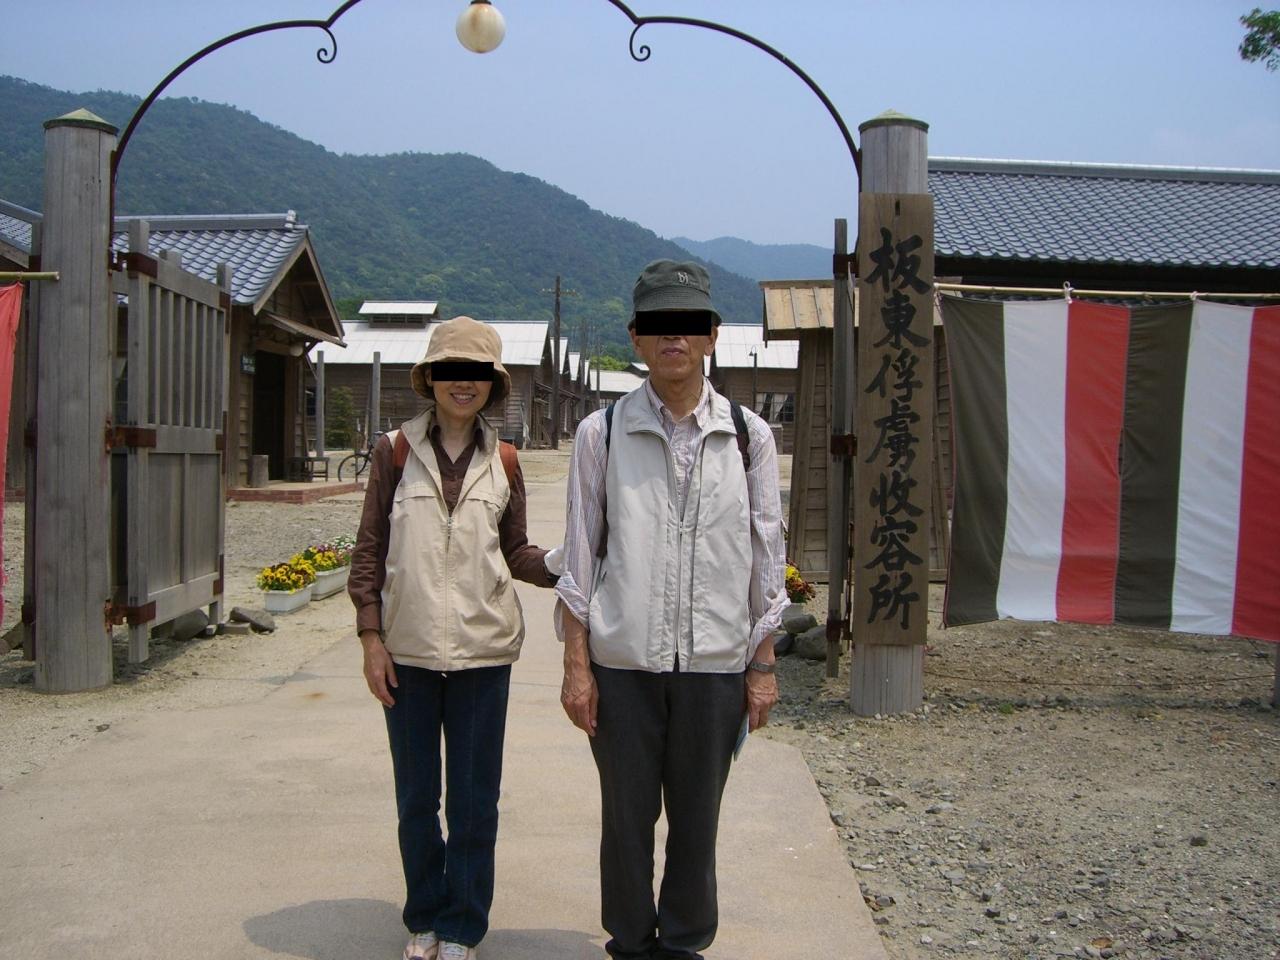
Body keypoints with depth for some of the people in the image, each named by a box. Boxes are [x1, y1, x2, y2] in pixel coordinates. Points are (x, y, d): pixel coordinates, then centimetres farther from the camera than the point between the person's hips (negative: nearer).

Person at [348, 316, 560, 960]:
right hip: (408, 650, 0)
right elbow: (369, 550, 2)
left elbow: (516, 551, 8)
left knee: (474, 798, 8)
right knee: (416, 797, 12)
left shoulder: (503, 461, 4)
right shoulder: (397, 451, 0)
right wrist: (371, 636, -4)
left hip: (482, 650, 0)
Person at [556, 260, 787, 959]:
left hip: (715, 663, 1)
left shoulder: (748, 436, 3)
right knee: (626, 816, 10)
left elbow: (766, 558, 7)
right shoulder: (601, 434, 1)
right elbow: (578, 556, 2)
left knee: (696, 819, 11)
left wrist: (763, 665, 5)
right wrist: (576, 666, -1)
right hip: (622, 660, 0)